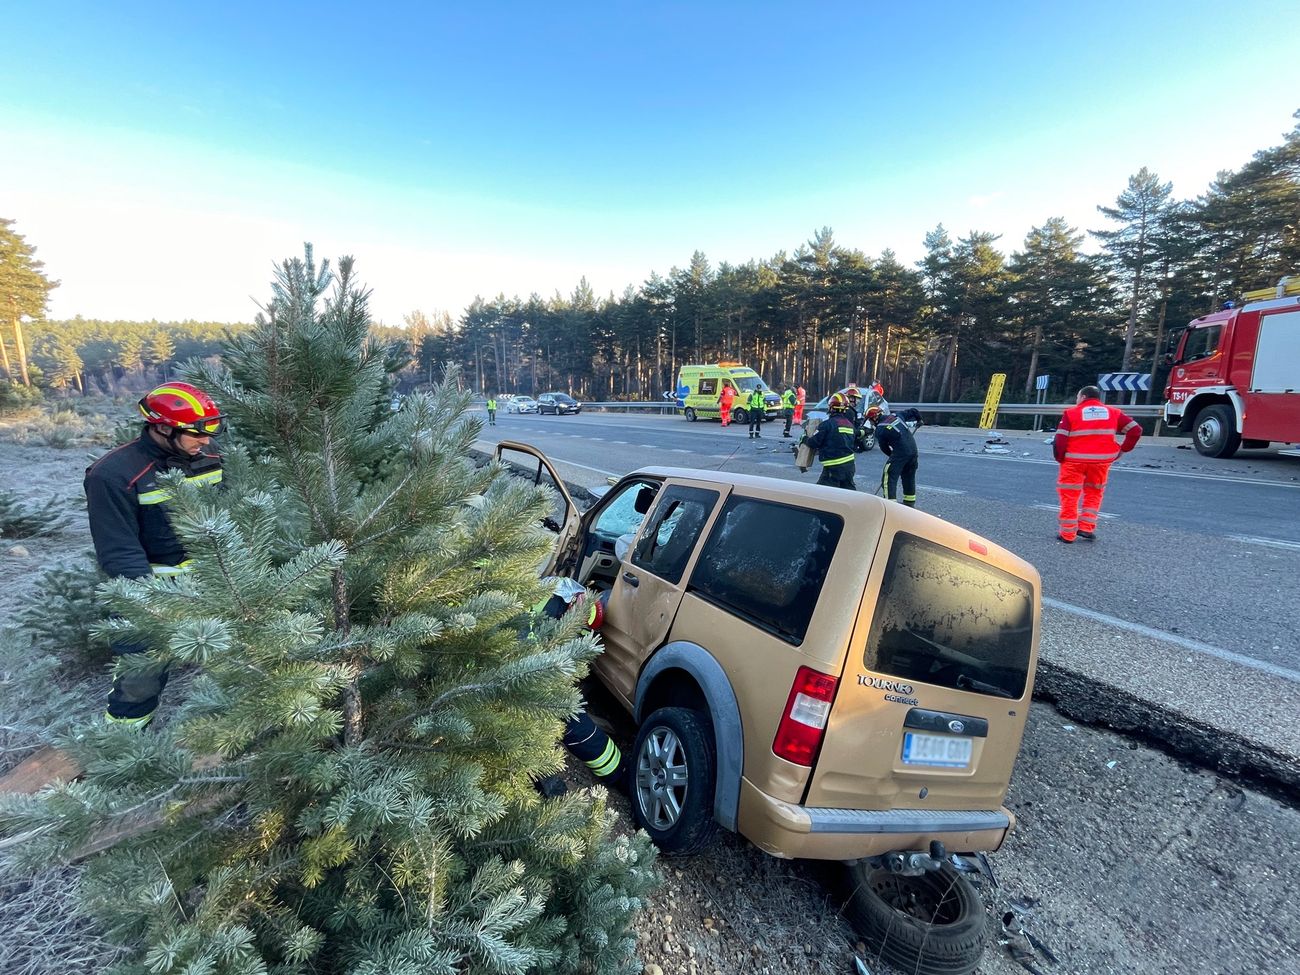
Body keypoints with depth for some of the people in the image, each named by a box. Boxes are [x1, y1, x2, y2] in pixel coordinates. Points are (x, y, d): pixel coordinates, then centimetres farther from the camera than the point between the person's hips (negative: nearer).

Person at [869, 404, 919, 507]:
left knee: (888, 478, -2)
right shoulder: (896, 416, 10)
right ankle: (910, 503, 33)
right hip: (914, 449, 8)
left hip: (900, 452, -8)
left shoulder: (879, 430, -5)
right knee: (909, 477, 21)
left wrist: (892, 455, 22)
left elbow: (884, 448, 4)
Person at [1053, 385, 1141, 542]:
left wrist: (1060, 458, 2)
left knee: (1069, 496, 6)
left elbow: (1060, 439, -11)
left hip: (1074, 461, -3)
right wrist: (1123, 449, 8)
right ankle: (1086, 528, 14)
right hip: (1102, 461, 3)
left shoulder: (1071, 413, -2)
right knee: (1094, 493, 21)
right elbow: (1135, 430, 4)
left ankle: (1067, 533, 8)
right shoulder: (1113, 412, 9)